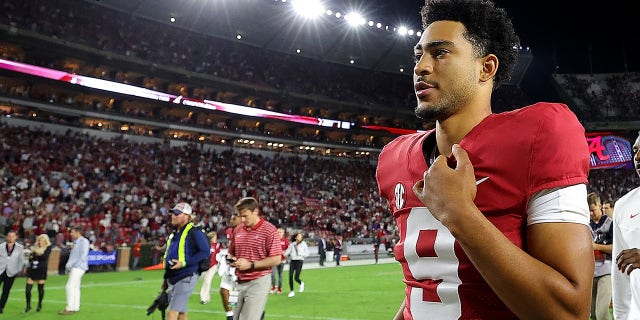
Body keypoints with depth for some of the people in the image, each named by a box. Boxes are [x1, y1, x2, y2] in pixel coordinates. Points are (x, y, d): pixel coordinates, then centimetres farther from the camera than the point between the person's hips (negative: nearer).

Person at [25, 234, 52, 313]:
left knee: (40, 288, 4)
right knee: (28, 288, -2)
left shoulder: (48, 247, -3)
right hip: (32, 269, 4)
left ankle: (39, 305, 20)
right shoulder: (35, 247, 10)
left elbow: (44, 256, -17)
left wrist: (35, 255, -11)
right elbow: (31, 257, 13)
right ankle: (28, 305, 14)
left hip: (41, 270, -4)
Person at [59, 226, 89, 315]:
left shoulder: (84, 241, -9)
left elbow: (83, 257, -17)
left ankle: (69, 308, -12)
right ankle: (75, 308, 11)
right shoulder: (76, 242, 19)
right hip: (74, 268, 9)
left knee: (70, 287, -12)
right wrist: (68, 266, 7)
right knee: (75, 288, 8)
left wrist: (71, 265, -15)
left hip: (78, 267, -9)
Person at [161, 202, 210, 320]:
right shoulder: (174, 234, 16)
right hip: (172, 279, 9)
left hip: (186, 278, -9)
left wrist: (184, 263, -24)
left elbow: (205, 252, -19)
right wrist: (165, 278, 24)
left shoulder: (194, 232, -11)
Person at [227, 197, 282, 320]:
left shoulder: (269, 230, -10)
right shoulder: (237, 230, 9)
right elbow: (231, 252, 22)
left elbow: (276, 259, -13)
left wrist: (250, 265, -17)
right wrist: (231, 260, -2)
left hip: (258, 282, -6)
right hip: (239, 281, 6)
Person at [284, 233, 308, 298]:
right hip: (292, 261, 2)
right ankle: (291, 291, 7)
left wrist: (300, 253, -10)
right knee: (290, 276, -7)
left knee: (296, 277, -9)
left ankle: (301, 283, 26)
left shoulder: (303, 244, 3)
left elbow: (307, 253, 2)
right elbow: (286, 253, 7)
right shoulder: (291, 245, 8)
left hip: (299, 261, -2)